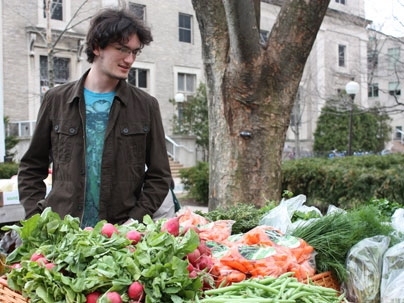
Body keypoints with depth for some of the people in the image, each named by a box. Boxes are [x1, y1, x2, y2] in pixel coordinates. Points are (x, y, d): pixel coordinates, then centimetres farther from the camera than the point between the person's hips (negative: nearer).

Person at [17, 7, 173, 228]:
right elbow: (31, 168, 10)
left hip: (122, 234, 0)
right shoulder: (56, 100, 4)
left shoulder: (146, 106, 2)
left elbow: (159, 176, 3)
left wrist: (134, 222, -9)